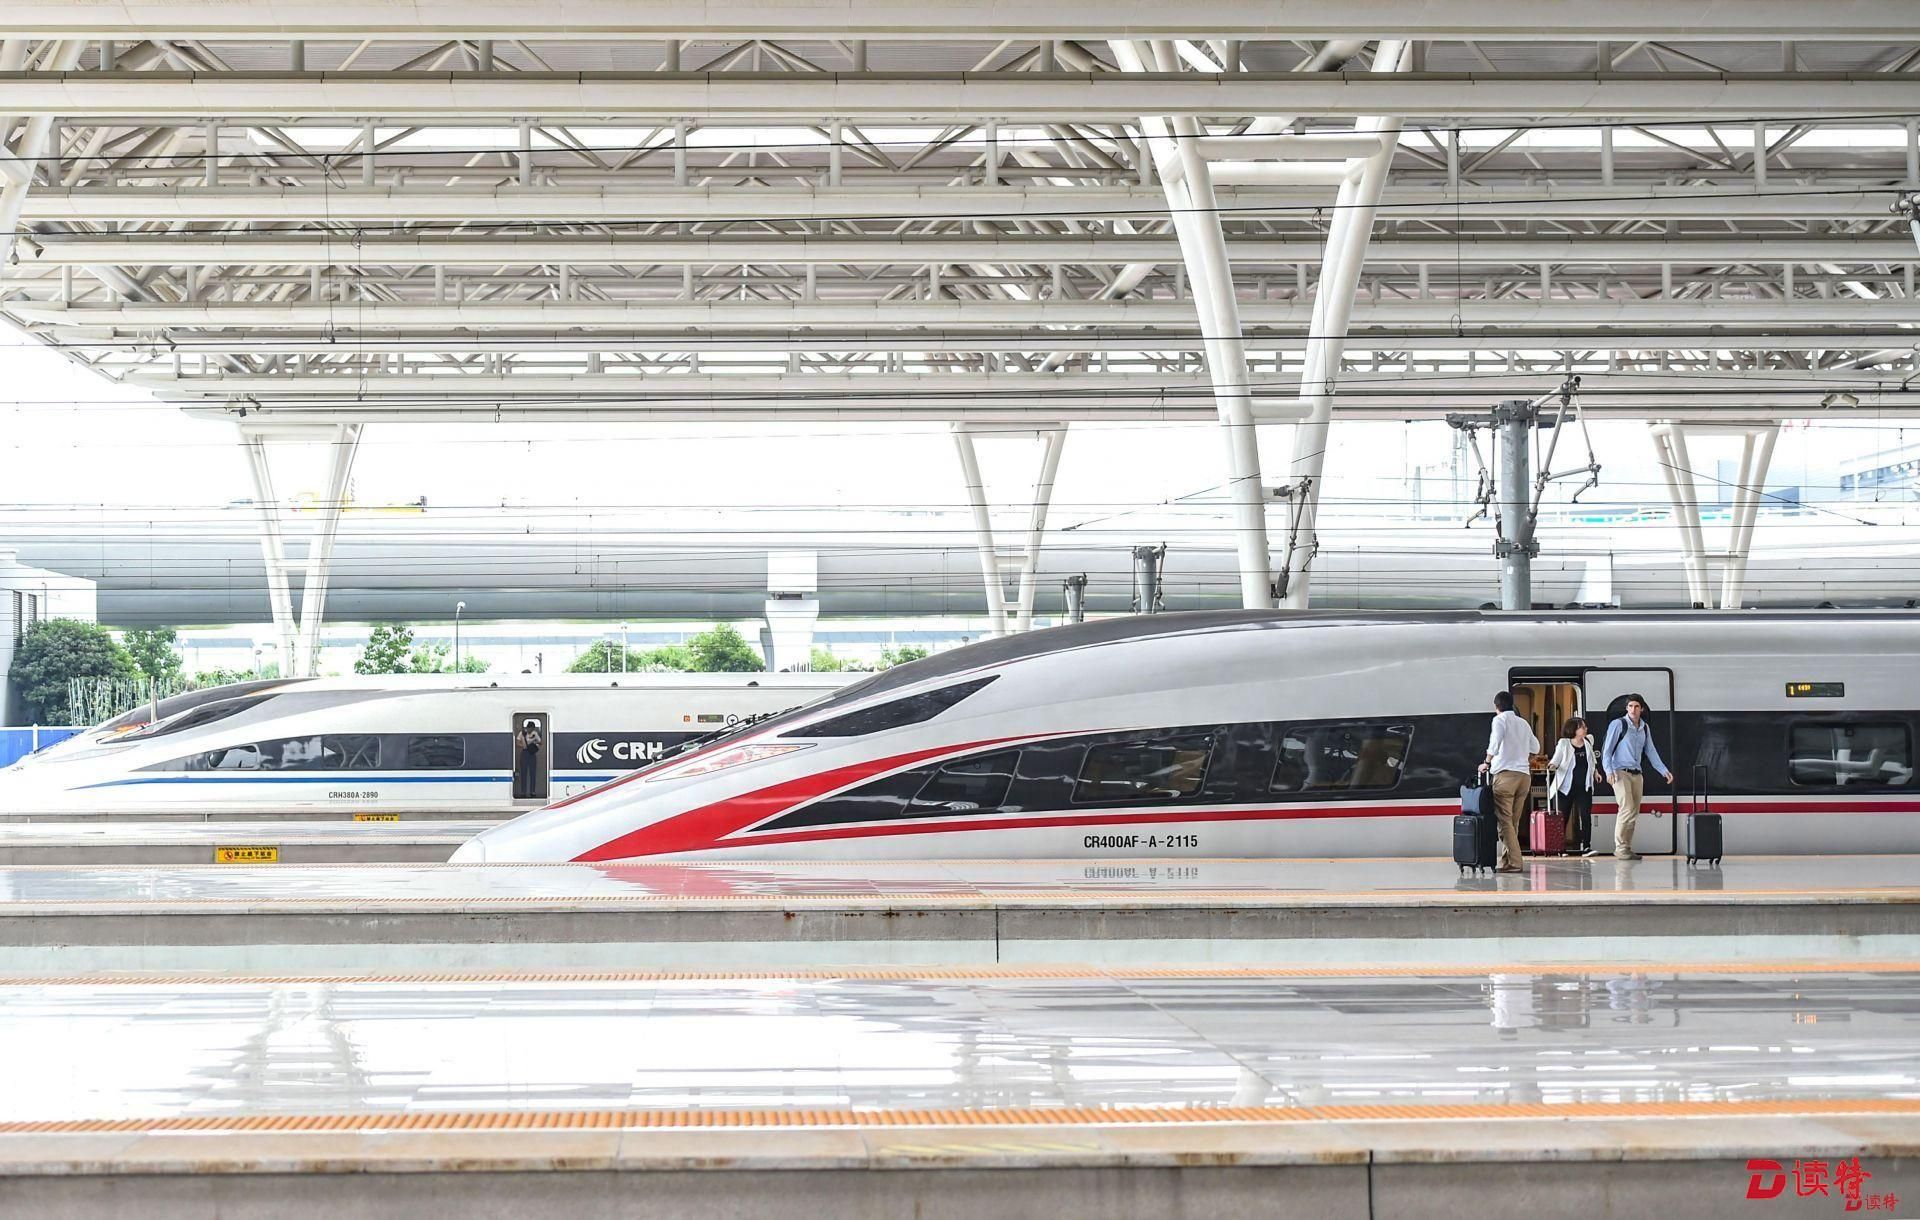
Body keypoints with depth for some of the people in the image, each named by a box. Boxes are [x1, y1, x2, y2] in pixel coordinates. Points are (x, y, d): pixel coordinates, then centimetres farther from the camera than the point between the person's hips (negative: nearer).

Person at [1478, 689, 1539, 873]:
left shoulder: (1500, 720, 0)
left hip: (1506, 774, -6)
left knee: (1505, 821, -7)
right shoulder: (1523, 723, 18)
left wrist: (1487, 763, -3)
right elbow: (1535, 747, 24)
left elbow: (1495, 743, -14)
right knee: (1514, 822, 10)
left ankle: (1513, 862, -14)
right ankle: (1508, 860, 9)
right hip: (1525, 775, 6)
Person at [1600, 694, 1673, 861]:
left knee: (1634, 813, 5)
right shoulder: (1618, 725, -5)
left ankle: (1627, 848, 11)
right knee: (1627, 809, -16)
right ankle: (1620, 848, -11)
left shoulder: (1645, 728, 14)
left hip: (1637, 774, 6)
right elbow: (1606, 750, -7)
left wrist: (1664, 770, 11)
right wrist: (1609, 771, -19)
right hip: (1621, 773, -6)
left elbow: (1651, 752, 19)